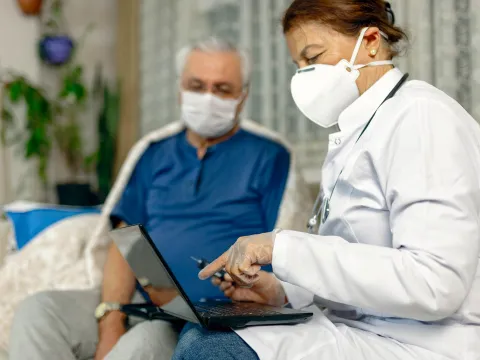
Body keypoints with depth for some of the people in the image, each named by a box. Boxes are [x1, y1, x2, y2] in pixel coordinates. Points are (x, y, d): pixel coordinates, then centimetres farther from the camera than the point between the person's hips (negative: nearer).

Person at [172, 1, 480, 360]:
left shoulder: (420, 116, -13)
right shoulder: (361, 131, 15)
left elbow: (435, 285, -24)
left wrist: (283, 246, -21)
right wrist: (284, 291, 2)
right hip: (362, 329, 9)